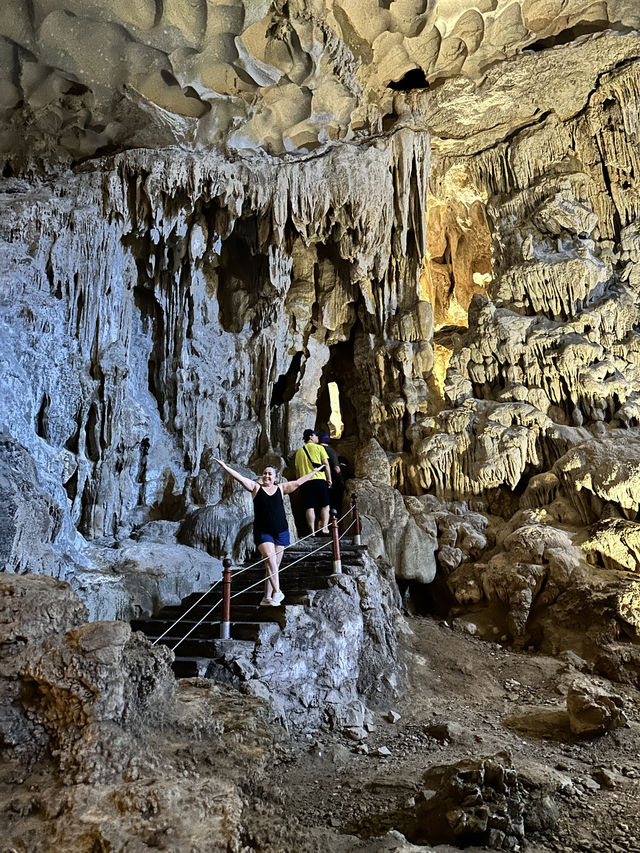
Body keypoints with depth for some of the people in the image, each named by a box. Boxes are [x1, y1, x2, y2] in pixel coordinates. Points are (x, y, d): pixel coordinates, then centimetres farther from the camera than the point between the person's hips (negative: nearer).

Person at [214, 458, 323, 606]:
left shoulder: (281, 488, 10)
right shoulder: (256, 487, 5)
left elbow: (298, 482, 14)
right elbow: (240, 478, -2)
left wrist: (314, 472, 17)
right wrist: (225, 467, -10)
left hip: (281, 532, 2)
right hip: (262, 532, -2)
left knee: (275, 565, 3)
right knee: (270, 559, -19)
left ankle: (267, 597, 9)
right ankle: (277, 592, -15)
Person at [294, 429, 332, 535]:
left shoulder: (299, 452, 15)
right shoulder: (319, 448, 3)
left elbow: (297, 470, 16)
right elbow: (326, 464, -1)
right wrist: (329, 478, 5)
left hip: (305, 481, 3)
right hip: (319, 479, -3)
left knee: (309, 507, 1)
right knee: (325, 505, 5)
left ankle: (312, 530, -3)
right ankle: (324, 527, -3)